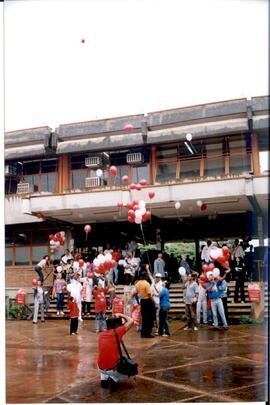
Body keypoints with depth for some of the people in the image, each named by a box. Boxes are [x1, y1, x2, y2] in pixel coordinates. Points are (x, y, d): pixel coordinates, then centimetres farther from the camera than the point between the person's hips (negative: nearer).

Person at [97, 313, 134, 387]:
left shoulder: (101, 334, 6)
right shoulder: (117, 332, -10)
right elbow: (131, 321, -2)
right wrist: (120, 315, 9)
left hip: (100, 368, 5)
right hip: (112, 369, -4)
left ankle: (104, 379, 14)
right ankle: (114, 379, 5)